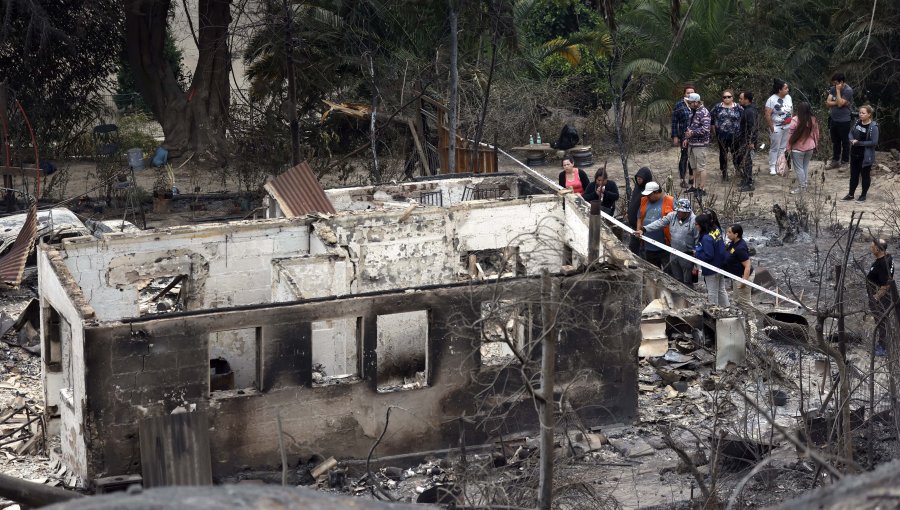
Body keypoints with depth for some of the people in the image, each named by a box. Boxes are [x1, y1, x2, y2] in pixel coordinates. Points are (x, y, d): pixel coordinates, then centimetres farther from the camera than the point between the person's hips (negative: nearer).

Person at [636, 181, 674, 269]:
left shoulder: (670, 202, -7)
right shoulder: (644, 201, 8)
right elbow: (640, 217, 18)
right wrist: (638, 230, 3)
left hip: (665, 246, -5)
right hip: (649, 246, 5)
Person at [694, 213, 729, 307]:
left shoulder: (707, 238, -30)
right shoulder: (717, 231, -4)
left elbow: (708, 256, -29)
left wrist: (697, 254, -14)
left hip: (711, 270, -9)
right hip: (720, 266, 9)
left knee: (712, 292, 8)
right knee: (721, 290, 22)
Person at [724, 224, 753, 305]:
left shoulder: (740, 248, -29)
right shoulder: (733, 243, 0)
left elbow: (747, 266, -30)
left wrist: (744, 281, -31)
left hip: (743, 276, -11)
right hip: (736, 276, 11)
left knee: (744, 301, 2)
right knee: (737, 301, 23)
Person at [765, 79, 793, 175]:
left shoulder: (788, 97, 3)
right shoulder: (772, 99, -16)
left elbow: (791, 110, 13)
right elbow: (768, 115, -17)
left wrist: (791, 122, 7)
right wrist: (772, 128, -16)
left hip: (788, 127, 6)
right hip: (777, 128, -6)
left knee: (783, 147, 12)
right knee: (775, 148, 1)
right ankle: (772, 167, 9)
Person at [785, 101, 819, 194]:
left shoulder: (795, 120, -19)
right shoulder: (813, 120, -4)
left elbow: (791, 135, -15)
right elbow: (816, 134, 7)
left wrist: (788, 148, -6)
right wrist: (815, 145, 20)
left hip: (797, 149, -5)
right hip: (810, 148, 5)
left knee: (799, 168, 4)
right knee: (805, 167, 17)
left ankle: (801, 187, 6)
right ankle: (805, 184, 23)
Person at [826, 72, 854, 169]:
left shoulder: (848, 91, -17)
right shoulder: (833, 89, 3)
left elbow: (840, 104, -24)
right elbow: (828, 103, -2)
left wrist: (838, 90, -21)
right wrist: (837, 102, -17)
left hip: (844, 121, -7)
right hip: (833, 119, 7)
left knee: (845, 142, 6)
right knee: (835, 142, 16)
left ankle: (844, 162, 15)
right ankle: (835, 161, 27)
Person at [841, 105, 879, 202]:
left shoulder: (873, 127, -20)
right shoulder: (858, 122, 1)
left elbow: (874, 142, -22)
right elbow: (851, 132, 16)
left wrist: (859, 142, -21)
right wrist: (852, 140, -7)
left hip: (866, 156, -7)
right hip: (854, 154, 7)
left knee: (865, 176, 9)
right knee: (854, 175, 16)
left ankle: (863, 195, 22)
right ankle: (851, 194, 27)